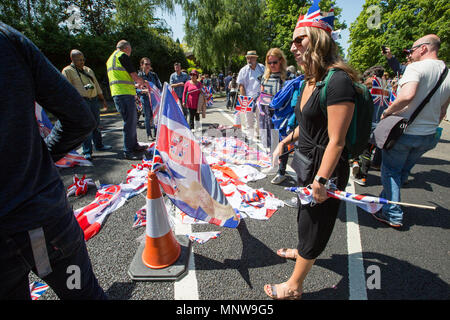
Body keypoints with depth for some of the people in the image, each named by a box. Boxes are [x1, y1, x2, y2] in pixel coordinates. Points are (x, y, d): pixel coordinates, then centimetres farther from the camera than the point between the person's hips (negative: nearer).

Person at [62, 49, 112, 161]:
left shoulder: (88, 70, 20)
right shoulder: (67, 71, 2)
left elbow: (97, 86, 23)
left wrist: (103, 100, 20)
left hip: (94, 99, 6)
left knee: (96, 124, 13)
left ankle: (99, 145, 27)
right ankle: (87, 152, -6)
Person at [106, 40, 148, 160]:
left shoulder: (110, 59, 26)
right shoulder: (122, 55, -4)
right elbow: (134, 75, -7)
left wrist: (136, 85, 34)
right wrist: (144, 83, 12)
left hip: (117, 94, 10)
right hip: (125, 94, -10)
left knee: (132, 120, 17)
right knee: (130, 122, -8)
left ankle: (134, 145, 26)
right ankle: (128, 151, -4)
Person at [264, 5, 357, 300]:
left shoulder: (338, 81, -23)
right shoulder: (310, 81, 6)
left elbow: (336, 141, -25)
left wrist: (320, 181, -23)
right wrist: (286, 141, 14)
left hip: (325, 168, -9)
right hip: (307, 162, 9)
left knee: (314, 222, 8)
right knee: (306, 214, 27)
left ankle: (293, 287, 29)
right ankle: (304, 251, 56)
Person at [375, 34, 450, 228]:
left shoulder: (416, 67, -12)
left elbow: (407, 96, -31)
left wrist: (387, 111, -16)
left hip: (404, 131, -7)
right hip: (428, 136, 7)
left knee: (390, 171, 5)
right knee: (403, 171, 19)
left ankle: (393, 215, 9)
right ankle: (385, 203, 32)